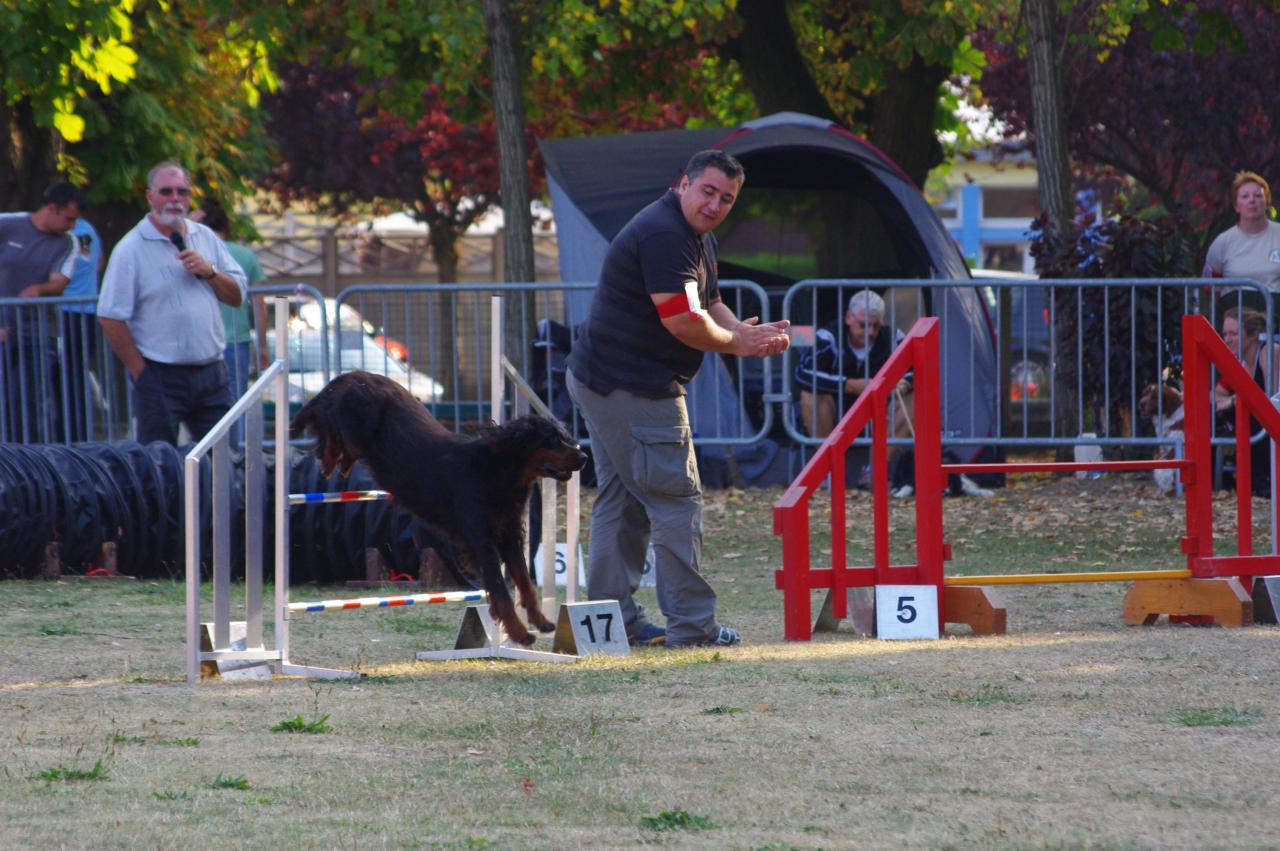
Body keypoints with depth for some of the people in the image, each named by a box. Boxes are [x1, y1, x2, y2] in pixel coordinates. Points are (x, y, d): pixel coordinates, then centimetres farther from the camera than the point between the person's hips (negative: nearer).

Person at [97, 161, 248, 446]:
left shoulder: (206, 238, 12)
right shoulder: (131, 249, -5)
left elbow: (237, 296, 13)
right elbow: (110, 317, -8)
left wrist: (210, 272, -6)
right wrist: (140, 372, -9)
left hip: (211, 372, 5)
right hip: (161, 377, -5)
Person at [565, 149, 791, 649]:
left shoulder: (698, 239, 16)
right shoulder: (663, 236, -20)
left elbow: (711, 306, 19)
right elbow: (685, 322, -25)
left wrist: (749, 334, -2)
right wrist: (739, 343, -9)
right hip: (634, 389, -12)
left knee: (620, 503, 14)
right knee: (676, 500, -8)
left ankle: (613, 620, 19)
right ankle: (691, 625, -6)